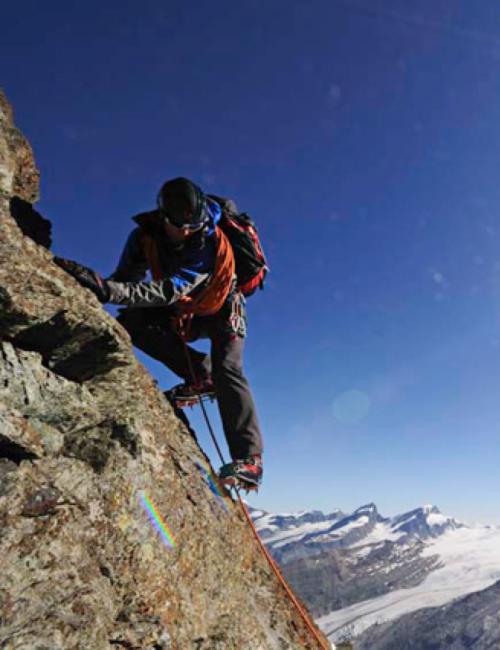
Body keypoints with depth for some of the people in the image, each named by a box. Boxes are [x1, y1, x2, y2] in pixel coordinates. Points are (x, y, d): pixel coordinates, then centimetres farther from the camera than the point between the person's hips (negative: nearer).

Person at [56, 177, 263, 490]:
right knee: (130, 322, -20)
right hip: (181, 312, 5)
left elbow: (170, 290, -45)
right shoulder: (145, 235, -17)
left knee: (227, 370, -26)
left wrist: (108, 289, -56)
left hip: (221, 309, -4)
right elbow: (126, 279, -19)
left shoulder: (211, 242, -33)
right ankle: (201, 375, -10)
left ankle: (249, 459, -25)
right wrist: (98, 289, -42)